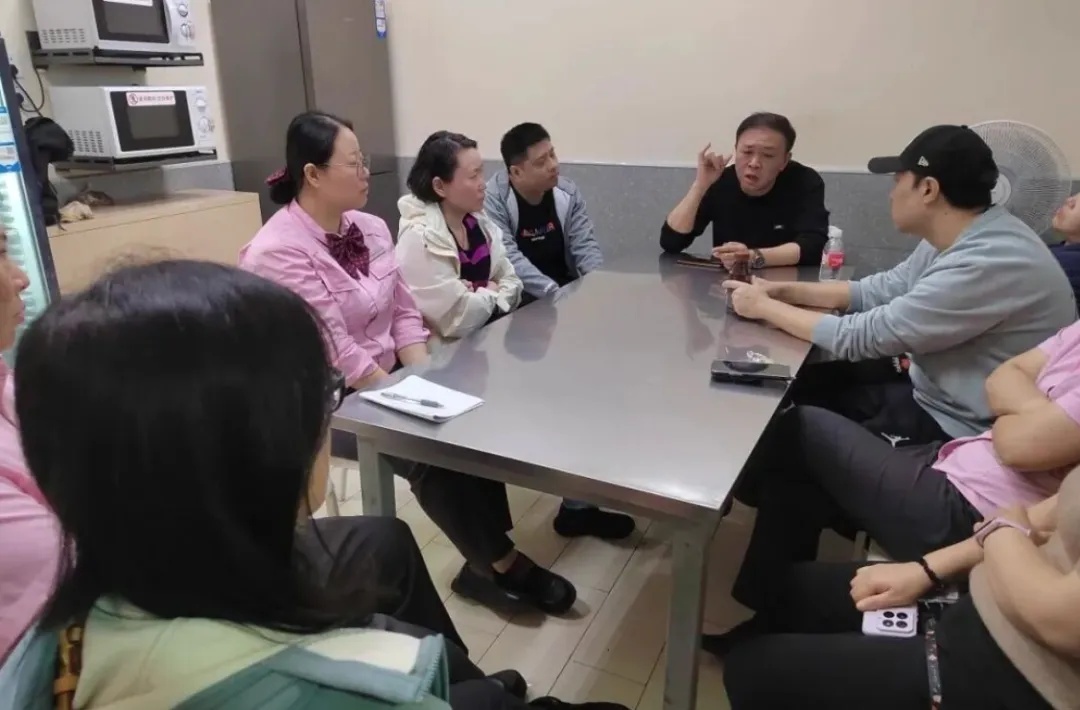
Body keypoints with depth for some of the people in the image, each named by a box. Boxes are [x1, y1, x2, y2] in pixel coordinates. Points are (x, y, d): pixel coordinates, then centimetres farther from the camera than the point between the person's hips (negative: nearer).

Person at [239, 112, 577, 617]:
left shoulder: (371, 228, 4)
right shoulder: (277, 254, -20)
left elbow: (404, 313, 5)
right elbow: (338, 356, -23)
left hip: (387, 381, 7)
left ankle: (486, 562, 0)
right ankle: (502, 565, -1)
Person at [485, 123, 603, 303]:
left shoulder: (568, 192, 1)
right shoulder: (493, 200, -15)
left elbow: (585, 245, -1)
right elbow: (509, 259, -25)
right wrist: (554, 293, -35)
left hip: (567, 288, 5)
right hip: (518, 295, -5)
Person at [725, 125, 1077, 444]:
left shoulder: (990, 265, -30)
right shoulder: (959, 237, -1)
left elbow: (862, 337, -26)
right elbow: (881, 290, 9)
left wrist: (763, 307, -14)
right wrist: (784, 291, -1)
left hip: (961, 431, -8)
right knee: (804, 388, 8)